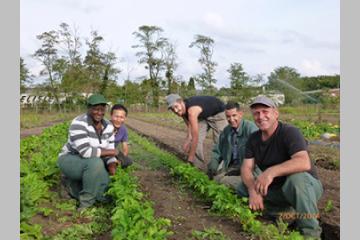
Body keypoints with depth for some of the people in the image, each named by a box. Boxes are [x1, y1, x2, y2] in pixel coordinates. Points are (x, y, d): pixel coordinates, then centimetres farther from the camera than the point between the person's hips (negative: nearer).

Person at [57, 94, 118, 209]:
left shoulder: (108, 126, -5)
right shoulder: (79, 124, -28)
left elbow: (108, 152, -2)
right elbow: (85, 151, -36)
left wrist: (112, 164, -24)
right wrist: (110, 152, -26)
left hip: (88, 165, 7)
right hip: (70, 161, -7)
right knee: (96, 162, -36)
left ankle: (72, 183, 19)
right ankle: (86, 203, -14)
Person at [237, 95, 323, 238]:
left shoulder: (289, 132, -22)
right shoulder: (253, 139, -2)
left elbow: (304, 163, -38)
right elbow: (246, 168, -8)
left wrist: (271, 171, -48)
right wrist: (253, 191, -27)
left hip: (307, 186, -6)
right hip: (276, 188, 6)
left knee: (297, 177, -38)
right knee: (243, 188, -7)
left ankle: (310, 232, -18)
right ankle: (287, 213, -6)